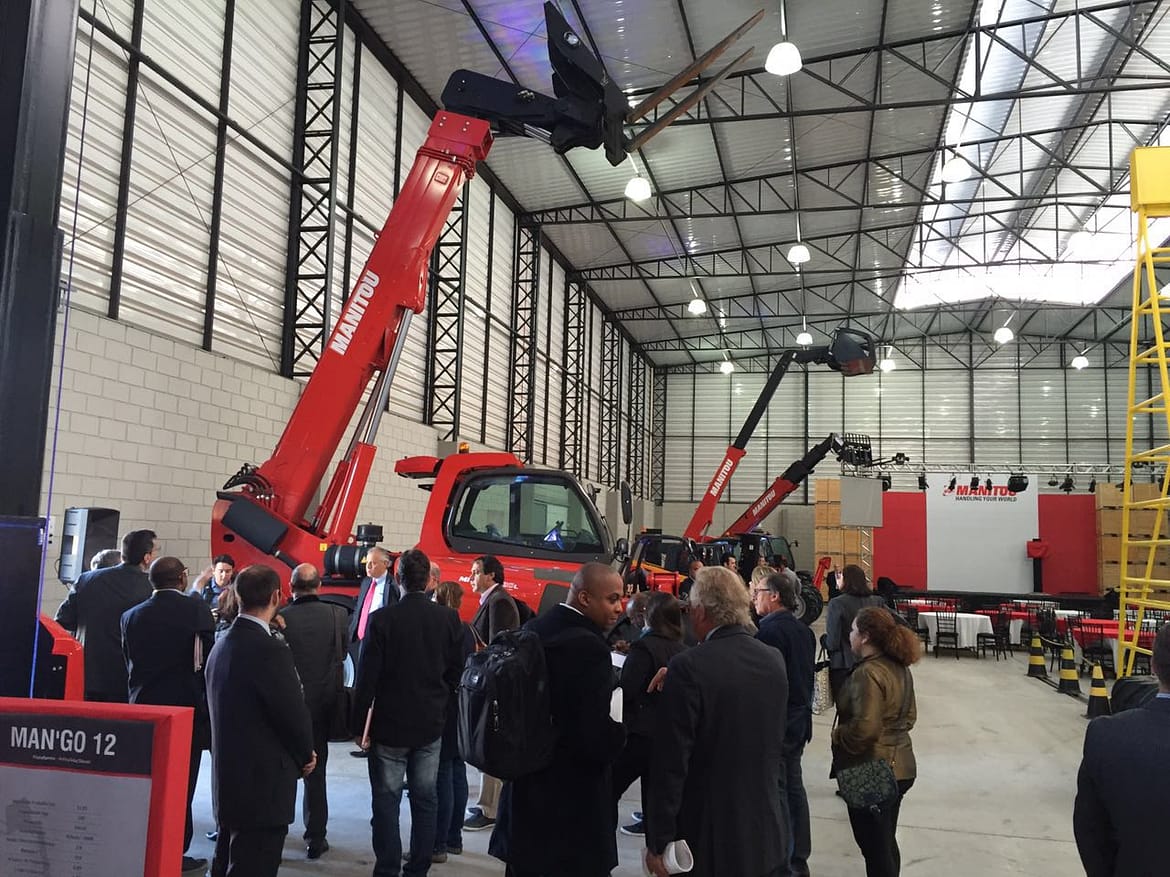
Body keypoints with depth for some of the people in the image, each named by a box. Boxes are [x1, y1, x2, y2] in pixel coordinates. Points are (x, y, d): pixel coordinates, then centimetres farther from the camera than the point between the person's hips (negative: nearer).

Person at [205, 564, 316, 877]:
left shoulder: (222, 645, 5)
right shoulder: (270, 650, -22)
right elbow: (294, 714, -19)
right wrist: (306, 755, 2)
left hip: (227, 781, 9)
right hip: (263, 786, -9)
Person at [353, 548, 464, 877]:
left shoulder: (382, 618, -13)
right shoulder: (449, 618, -4)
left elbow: (366, 677, -10)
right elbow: (456, 673, 3)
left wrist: (360, 725, -1)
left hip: (389, 725, -3)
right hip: (431, 725, 3)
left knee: (386, 802, 7)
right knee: (425, 800, 13)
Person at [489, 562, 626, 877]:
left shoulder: (532, 630, 3)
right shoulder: (588, 647, -23)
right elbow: (596, 739, -25)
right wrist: (627, 732, -7)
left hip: (524, 788, 8)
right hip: (573, 803, -8)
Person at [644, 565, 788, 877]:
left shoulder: (689, 667, -20)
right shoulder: (774, 660, -1)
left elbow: (671, 762, -19)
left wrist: (657, 842, -11)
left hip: (709, 840, -5)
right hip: (767, 836, 6)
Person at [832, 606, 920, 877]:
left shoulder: (867, 673, -23)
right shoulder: (900, 667, 5)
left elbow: (864, 729, -28)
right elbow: (908, 716, 15)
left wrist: (837, 736, -11)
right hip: (899, 767, 9)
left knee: (874, 849, 4)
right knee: (887, 843, 22)